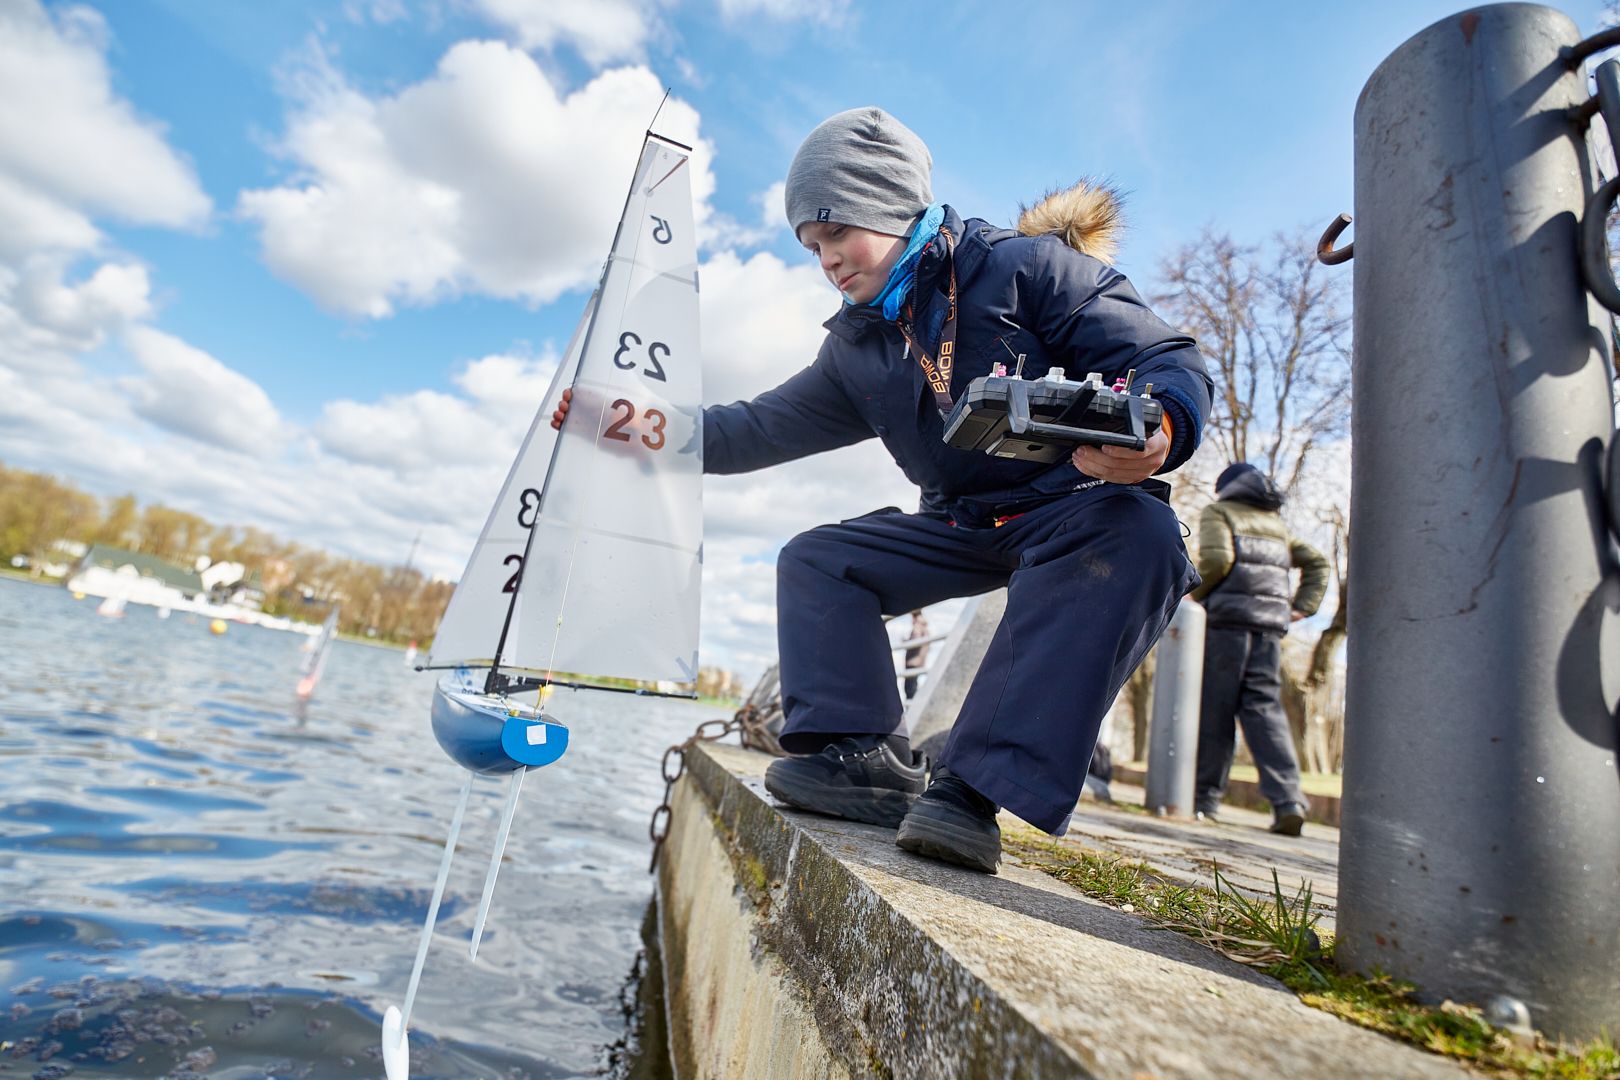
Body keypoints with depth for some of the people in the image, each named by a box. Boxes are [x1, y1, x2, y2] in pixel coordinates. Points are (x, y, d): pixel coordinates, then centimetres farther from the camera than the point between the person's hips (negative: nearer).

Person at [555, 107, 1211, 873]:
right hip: (962, 524, 6)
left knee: (1138, 534, -38)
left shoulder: (1027, 265, -10)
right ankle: (864, 758, -15)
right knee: (814, 560, -3)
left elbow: (1169, 362, -13)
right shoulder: (857, 349, 8)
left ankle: (972, 787, -39)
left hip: (1078, 505, -5)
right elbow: (764, 427, 10)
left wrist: (1159, 433, -37)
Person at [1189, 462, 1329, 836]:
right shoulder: (1276, 523, 25)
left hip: (1226, 620, -5)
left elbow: (1216, 558, -12)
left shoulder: (1218, 512, 6)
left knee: (1214, 709, -2)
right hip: (1269, 625, 5)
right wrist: (1302, 607, 14)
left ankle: (1205, 798, 1)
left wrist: (1194, 595, 0)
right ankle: (1288, 799, -11)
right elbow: (1317, 563, 20)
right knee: (1265, 707, 2)